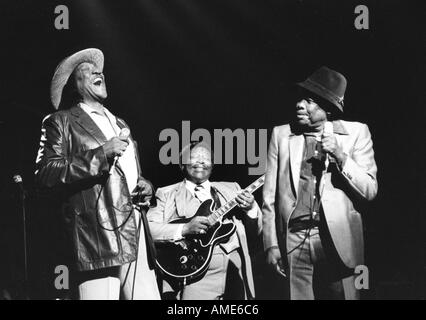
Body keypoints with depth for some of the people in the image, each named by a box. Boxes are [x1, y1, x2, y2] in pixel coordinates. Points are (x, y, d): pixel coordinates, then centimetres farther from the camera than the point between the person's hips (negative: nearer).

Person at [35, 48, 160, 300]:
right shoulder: (61, 122, 7)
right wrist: (102, 153, -11)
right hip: (98, 235, -6)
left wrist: (144, 185, 12)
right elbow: (45, 175, -7)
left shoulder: (119, 124, 28)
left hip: (137, 230, 6)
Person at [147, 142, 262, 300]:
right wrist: (184, 229, -17)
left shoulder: (231, 189, 20)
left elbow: (256, 229, 17)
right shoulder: (166, 194, 8)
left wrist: (251, 208, -4)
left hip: (235, 268, 4)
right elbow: (147, 229, -5)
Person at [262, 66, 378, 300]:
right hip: (294, 240, 1)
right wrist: (271, 244, 2)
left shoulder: (356, 132, 4)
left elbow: (369, 191, 0)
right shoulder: (281, 134, 7)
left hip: (338, 241, -1)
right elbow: (270, 196, 8)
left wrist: (341, 157, -13)